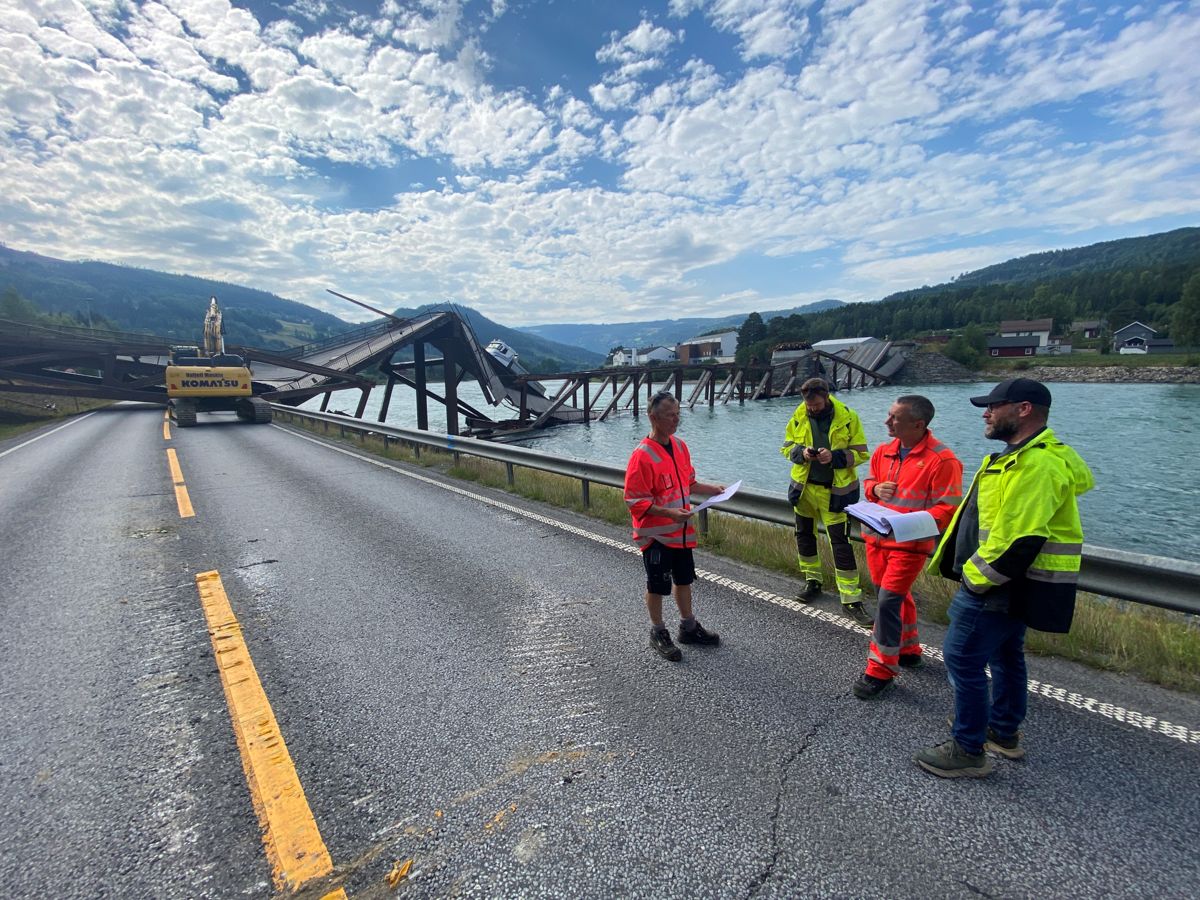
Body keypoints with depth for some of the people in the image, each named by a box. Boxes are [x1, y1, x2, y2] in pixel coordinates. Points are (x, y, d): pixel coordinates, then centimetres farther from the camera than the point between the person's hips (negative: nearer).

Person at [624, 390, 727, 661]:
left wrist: (712, 489, 2)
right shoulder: (642, 455, -22)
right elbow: (635, 500, -21)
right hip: (655, 535, -7)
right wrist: (668, 512, -30)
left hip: (681, 531, 7)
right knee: (657, 585, 8)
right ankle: (658, 633, 27)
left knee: (684, 579, 20)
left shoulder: (680, 446, 3)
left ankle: (688, 628, 37)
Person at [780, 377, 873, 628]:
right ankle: (812, 581, 37)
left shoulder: (847, 417, -11)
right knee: (804, 535, 16)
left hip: (835, 491, -4)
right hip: (804, 487, 4)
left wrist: (834, 456, -25)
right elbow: (787, 446, 6)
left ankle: (851, 599, 5)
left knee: (841, 543, -4)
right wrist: (801, 452, -16)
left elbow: (860, 453, -7)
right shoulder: (798, 416, -3)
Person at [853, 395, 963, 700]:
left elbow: (949, 507, -16)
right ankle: (908, 650, 41)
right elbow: (869, 480, 21)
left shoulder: (941, 459, -15)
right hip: (876, 537, 7)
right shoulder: (883, 451, 5)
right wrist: (875, 488, -3)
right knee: (898, 597, 20)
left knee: (888, 602, -9)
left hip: (910, 543, -7)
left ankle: (881, 671, 4)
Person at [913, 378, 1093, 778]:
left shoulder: (1035, 463, -25)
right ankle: (1004, 733, 39)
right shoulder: (1025, 455, 12)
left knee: (963, 658, -3)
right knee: (1005, 654, 22)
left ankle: (968, 751, 10)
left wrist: (975, 577, -18)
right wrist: (978, 573, 16)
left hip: (999, 586, -11)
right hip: (1014, 584, 11)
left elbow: (1017, 540, -30)